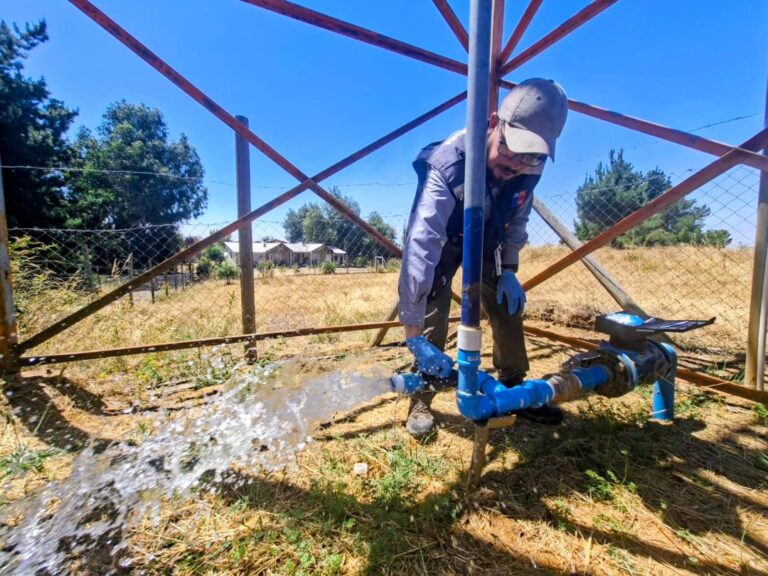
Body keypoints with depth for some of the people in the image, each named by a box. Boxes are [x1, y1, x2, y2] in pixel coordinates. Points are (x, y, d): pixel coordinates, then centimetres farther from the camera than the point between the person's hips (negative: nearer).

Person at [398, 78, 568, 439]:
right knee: (433, 316, -19)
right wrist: (413, 334, -52)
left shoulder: (530, 167, -22)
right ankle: (421, 401, 0)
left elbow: (518, 217, -1)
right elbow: (420, 246, -49)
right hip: (442, 240, -4)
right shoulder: (447, 166, -40)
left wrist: (509, 268, -9)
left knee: (509, 306, 0)